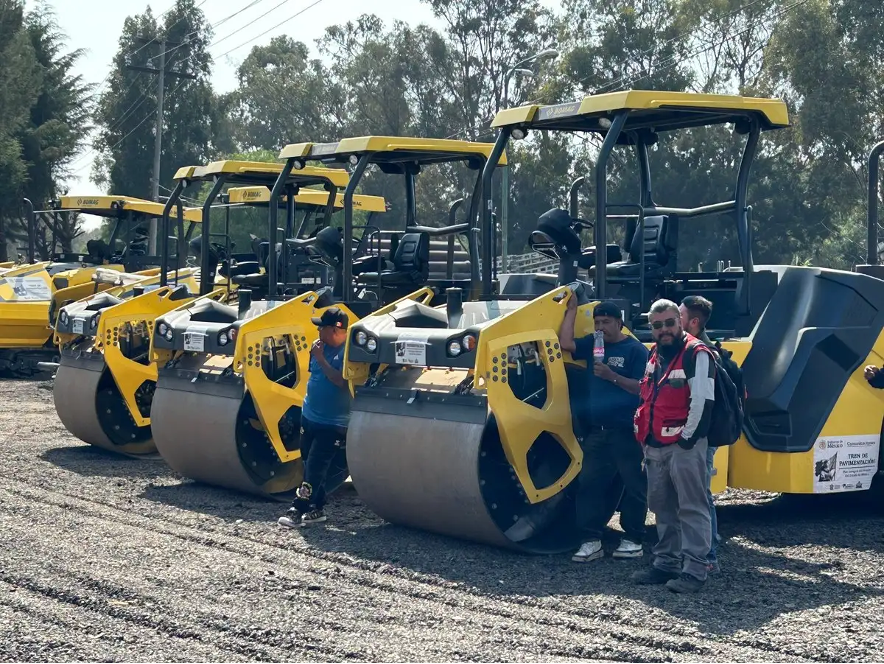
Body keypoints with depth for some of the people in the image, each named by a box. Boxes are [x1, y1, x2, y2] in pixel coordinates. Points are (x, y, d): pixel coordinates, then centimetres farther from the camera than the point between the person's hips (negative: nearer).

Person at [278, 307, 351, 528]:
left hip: (332, 424, -8)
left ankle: (298, 511, -5)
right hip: (309, 416, 8)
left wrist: (321, 359, -22)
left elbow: (341, 381, -28)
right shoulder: (320, 346, 3)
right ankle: (316, 508, 24)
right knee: (310, 465, 14)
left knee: (315, 467, -8)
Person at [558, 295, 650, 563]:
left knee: (633, 485, 1)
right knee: (589, 483, 3)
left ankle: (633, 540, 9)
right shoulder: (593, 343, 11)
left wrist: (612, 376, -22)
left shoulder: (635, 349, -5)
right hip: (597, 430, 6)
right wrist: (572, 309, 3)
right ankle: (591, 540, 7)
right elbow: (565, 342, 0)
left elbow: (642, 388, -11)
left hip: (626, 430, -6)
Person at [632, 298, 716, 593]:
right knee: (662, 506, 14)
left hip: (683, 445, -9)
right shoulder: (655, 354, 16)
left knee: (691, 507, -6)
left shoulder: (696, 353, -11)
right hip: (656, 445, 9)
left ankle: (694, 569, -6)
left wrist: (688, 438, -17)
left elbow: (702, 400, -17)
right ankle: (666, 562, 23)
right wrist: (645, 438, 22)